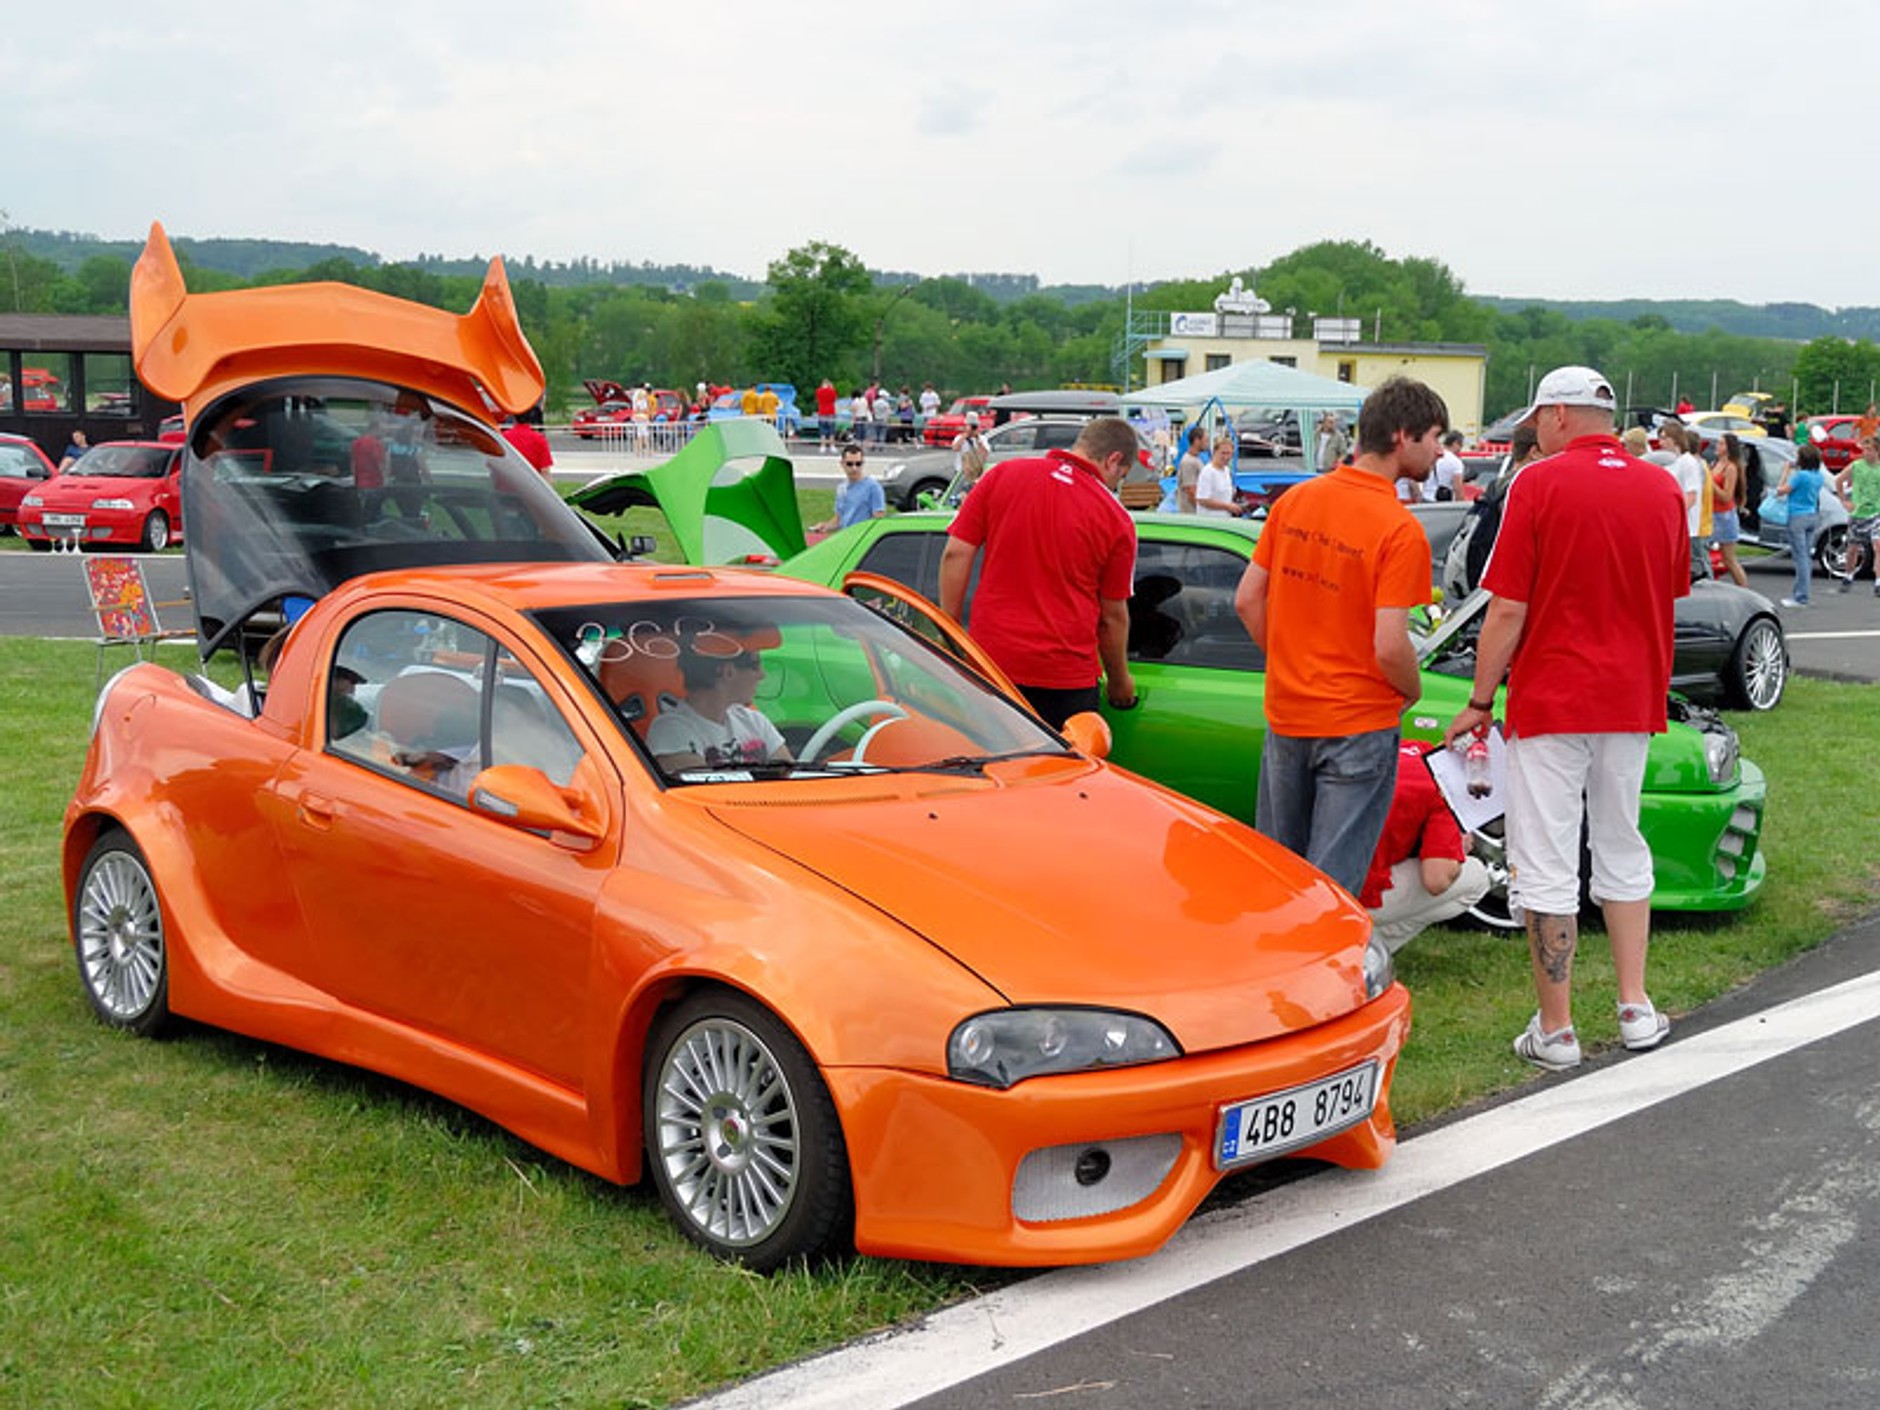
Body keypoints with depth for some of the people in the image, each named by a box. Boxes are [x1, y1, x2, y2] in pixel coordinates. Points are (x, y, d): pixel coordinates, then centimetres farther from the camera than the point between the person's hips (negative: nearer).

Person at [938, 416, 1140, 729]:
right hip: (1066, 673, -2)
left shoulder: (1003, 475, 3)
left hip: (989, 659, 2)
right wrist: (1119, 681, 19)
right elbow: (1112, 616, 5)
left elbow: (956, 555, 1)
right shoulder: (1117, 520, -1)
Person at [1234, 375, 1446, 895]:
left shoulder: (1294, 500, 2)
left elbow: (1248, 600, 5)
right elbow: (1389, 647, -22)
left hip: (1285, 715, 6)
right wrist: (1413, 691, -2)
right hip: (1358, 726, -6)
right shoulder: (1400, 530, -17)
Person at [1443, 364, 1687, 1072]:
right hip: (1632, 699, 6)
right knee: (1622, 849, 20)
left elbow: (1507, 612, -12)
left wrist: (1480, 701, -4)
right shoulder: (1663, 489, 5)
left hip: (1549, 702, -5)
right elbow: (1667, 600, 14)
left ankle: (1555, 1030, 6)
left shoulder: (1539, 484, -11)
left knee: (1547, 867, 1)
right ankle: (1634, 1007, 22)